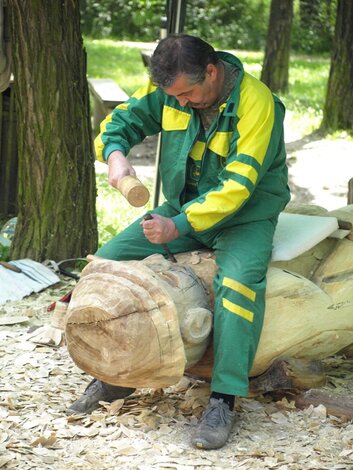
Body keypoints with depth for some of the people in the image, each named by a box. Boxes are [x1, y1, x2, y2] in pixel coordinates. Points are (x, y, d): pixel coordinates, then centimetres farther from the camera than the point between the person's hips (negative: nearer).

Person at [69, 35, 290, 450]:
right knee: (107, 261, -7)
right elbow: (123, 119, 7)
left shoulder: (256, 103, -24)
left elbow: (238, 184, -28)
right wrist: (115, 153, -17)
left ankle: (224, 400, -30)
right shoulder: (168, 90, -6)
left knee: (239, 279, -37)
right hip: (183, 207, 6)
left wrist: (179, 225, -33)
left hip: (244, 216, -6)